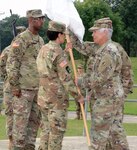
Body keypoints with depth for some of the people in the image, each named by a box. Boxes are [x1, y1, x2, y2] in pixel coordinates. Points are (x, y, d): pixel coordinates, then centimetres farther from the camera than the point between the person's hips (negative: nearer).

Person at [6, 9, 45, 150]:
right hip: (24, 88, -8)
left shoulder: (41, 40, 14)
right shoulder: (20, 39, -11)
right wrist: (14, 87, -17)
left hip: (38, 88, 8)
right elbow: (11, 64, -14)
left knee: (34, 120, 9)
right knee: (21, 120, -4)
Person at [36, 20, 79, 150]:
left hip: (44, 95, 8)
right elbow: (66, 77, -18)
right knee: (58, 129, -2)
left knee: (47, 127, 13)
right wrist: (77, 94, -9)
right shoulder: (58, 52, -16)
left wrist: (66, 51, 21)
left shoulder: (43, 50, 10)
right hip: (57, 97, -8)